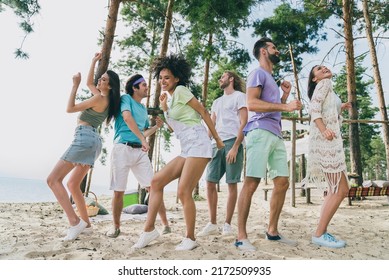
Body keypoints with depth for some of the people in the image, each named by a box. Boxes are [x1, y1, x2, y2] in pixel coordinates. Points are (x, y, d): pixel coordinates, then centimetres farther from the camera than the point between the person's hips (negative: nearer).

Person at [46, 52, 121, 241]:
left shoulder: (99, 99, -10)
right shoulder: (106, 98, 15)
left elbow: (70, 108, -4)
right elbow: (89, 83, 32)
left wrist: (75, 85, 0)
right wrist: (94, 62, 31)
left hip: (84, 137, -10)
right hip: (93, 141, 10)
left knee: (53, 179, -11)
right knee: (73, 185, 14)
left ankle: (75, 222, -20)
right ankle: (86, 223, 13)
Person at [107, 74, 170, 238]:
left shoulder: (143, 108, 20)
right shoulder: (126, 98, 2)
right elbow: (127, 118, -17)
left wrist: (157, 127, 11)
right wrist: (143, 140, -22)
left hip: (140, 151, 5)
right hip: (123, 148, -5)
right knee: (119, 191, -1)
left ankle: (165, 223, 4)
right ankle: (116, 226, 17)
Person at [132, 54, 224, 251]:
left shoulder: (181, 90, -1)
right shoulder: (171, 97, 23)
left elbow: (203, 112, -4)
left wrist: (217, 139, -2)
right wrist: (164, 108, 10)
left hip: (197, 144, -9)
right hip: (186, 149, 9)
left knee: (183, 192, -12)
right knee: (156, 180, 1)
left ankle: (190, 238, 3)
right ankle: (149, 229, 6)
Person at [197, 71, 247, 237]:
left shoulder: (239, 96, 6)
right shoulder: (216, 102, 26)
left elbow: (243, 123, -5)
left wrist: (235, 147, -15)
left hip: (232, 142, -6)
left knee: (232, 184, -2)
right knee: (210, 183, 0)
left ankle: (227, 224, 7)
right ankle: (212, 224, 9)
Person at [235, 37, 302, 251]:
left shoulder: (271, 79, 30)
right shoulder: (258, 73, 2)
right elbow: (251, 103, -15)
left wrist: (286, 95, 19)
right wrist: (285, 106, -18)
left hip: (276, 135, 10)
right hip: (260, 132, -9)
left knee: (282, 183, 7)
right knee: (251, 183, -12)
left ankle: (272, 231, 17)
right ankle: (241, 236, -7)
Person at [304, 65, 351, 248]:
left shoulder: (328, 91, 29)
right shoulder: (324, 84, 3)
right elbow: (314, 107, -14)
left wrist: (340, 109, 25)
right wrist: (323, 129, -26)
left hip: (330, 143, 10)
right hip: (325, 142, -10)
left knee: (337, 190, 10)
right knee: (340, 190, -11)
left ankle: (321, 232, 12)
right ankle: (319, 234, -8)